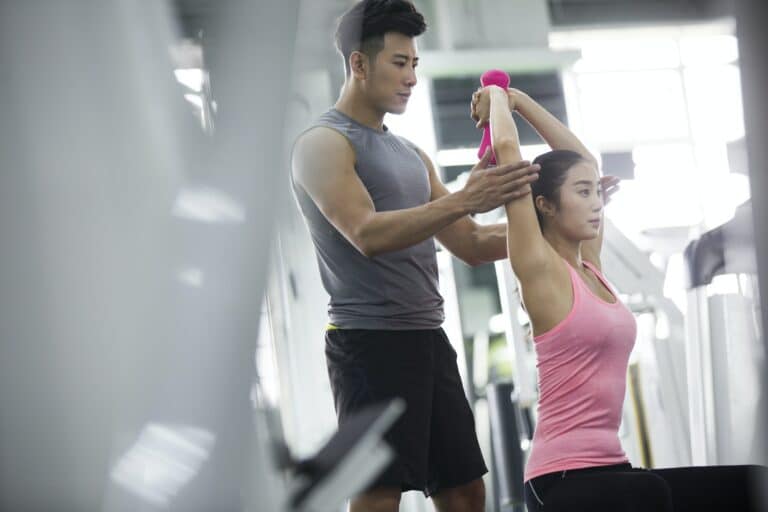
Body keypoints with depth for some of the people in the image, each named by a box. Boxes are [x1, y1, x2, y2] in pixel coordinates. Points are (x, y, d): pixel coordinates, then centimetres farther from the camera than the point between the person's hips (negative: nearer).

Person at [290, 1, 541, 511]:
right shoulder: (323, 143, -5)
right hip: (369, 340, -9)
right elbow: (367, 234, -21)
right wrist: (463, 200, -29)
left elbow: (472, 244, 21)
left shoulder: (410, 155, 21)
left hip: (429, 339, 9)